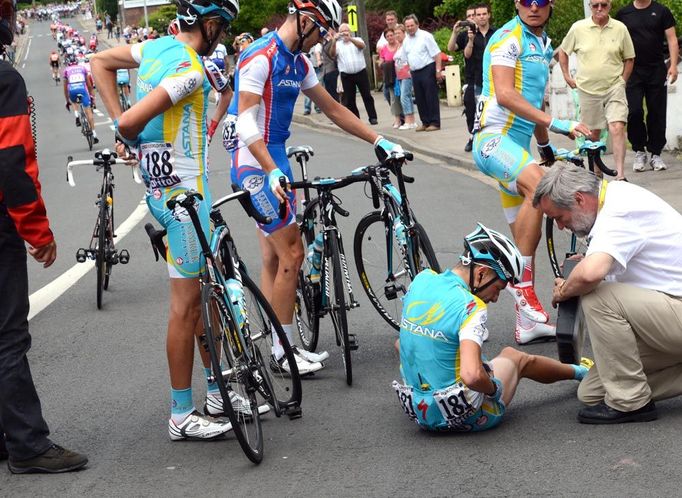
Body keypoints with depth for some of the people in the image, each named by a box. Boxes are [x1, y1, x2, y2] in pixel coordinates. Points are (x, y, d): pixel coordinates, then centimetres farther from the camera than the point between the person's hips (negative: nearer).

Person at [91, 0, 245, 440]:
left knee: (205, 290, 18)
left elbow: (100, 61, 18)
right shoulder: (190, 69, -21)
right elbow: (131, 123, -28)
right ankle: (182, 416, 7)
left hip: (163, 186, 10)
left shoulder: (157, 48, 6)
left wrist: (120, 121, 11)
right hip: (183, 193, -10)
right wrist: (129, 139, -4)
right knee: (187, 301, -2)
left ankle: (217, 392, 29)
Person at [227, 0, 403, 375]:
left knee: (273, 258, 10)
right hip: (256, 163, -9)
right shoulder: (260, 58, -17)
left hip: (275, 159, 9)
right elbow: (246, 125, -23)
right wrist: (272, 173, -33)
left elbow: (333, 109, 17)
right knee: (291, 255, -8)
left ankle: (281, 348, 15)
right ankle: (284, 352, 1)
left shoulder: (297, 61, 11)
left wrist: (379, 141, 13)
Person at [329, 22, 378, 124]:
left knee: (367, 95, 0)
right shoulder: (338, 44, 8)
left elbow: (362, 46, -15)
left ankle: (372, 117, 5)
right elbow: (332, 54, -9)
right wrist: (334, 41, -25)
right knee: (349, 98, 3)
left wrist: (350, 38, -30)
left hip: (361, 73, -1)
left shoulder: (357, 40, 8)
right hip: (346, 75, 1)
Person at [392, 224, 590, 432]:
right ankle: (579, 372, 54)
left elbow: (401, 344, 12)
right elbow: (472, 375, -37)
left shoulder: (421, 280, -3)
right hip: (465, 419, -5)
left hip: (418, 413, 5)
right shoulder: (471, 307, -26)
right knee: (516, 358, 26)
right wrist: (494, 389, -16)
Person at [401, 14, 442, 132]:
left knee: (431, 97, -5)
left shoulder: (425, 36, -7)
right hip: (414, 72, 7)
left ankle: (435, 123, -2)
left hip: (428, 70, -7)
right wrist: (410, 71, 13)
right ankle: (425, 122, 16)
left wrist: (438, 70, -16)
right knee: (420, 99, 8)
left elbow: (436, 54, -11)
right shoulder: (406, 40, 13)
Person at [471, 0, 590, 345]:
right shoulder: (508, 39, -9)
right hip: (494, 138, -9)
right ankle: (522, 280, -27)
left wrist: (547, 149, 30)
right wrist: (553, 123, -28)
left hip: (518, 146, 9)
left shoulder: (544, 46, 18)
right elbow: (505, 94, -23)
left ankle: (527, 322, 15)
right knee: (538, 185, -36)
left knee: (526, 236, 9)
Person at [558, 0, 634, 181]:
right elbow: (563, 51, 13)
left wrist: (622, 81, 5)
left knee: (617, 128, -16)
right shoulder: (578, 28, -1)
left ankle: (620, 175, -18)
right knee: (592, 134, 10)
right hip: (587, 89, 1)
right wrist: (567, 76, 9)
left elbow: (629, 58, 11)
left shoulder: (620, 28, 0)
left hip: (614, 88, -1)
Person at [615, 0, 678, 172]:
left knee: (657, 113, 2)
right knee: (634, 112, -7)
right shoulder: (623, 14, 6)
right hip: (633, 72, 0)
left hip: (657, 70, 0)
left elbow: (672, 39, 2)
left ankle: (655, 154, 10)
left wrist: (673, 65, -9)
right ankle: (639, 152, 9)